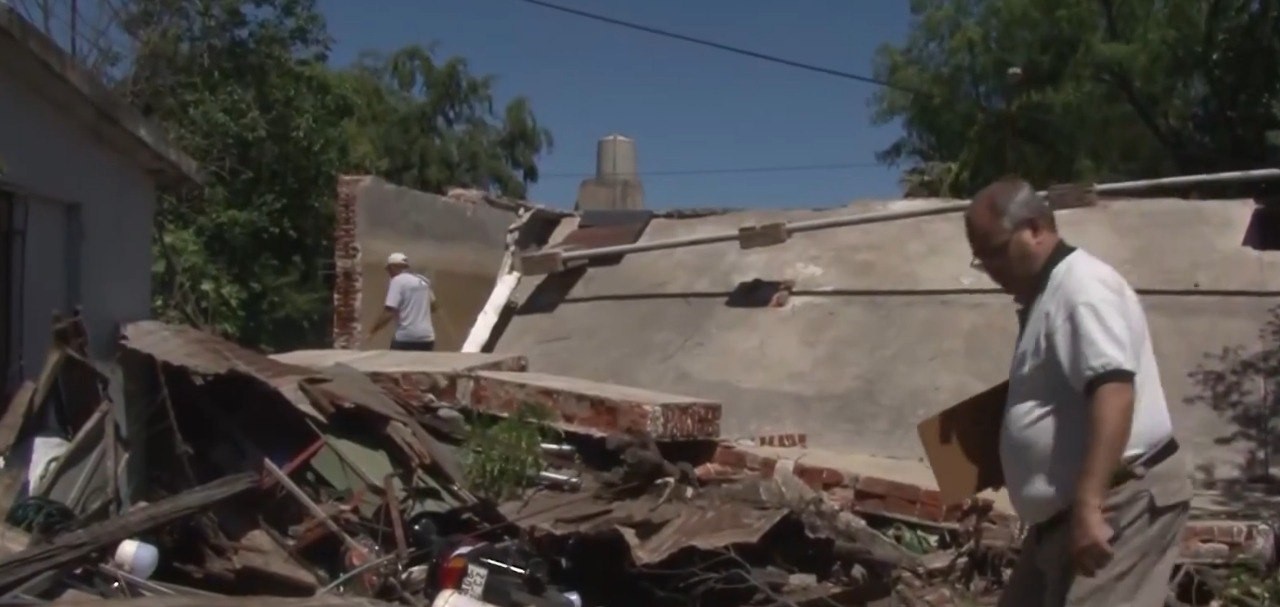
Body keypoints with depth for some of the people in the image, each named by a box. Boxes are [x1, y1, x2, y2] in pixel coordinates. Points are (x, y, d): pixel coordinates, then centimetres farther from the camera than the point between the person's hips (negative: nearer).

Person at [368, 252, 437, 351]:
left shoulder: (397, 281, -7)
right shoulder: (423, 281, 13)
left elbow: (389, 313, -15)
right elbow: (432, 306, 26)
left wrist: (373, 330, -3)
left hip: (407, 338, -6)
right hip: (427, 337, 6)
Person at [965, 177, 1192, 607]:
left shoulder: (1081, 285, -15)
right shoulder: (1044, 296, 16)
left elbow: (1113, 392, -28)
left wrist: (1088, 506, -33)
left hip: (1122, 499, -10)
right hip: (1067, 508, 10)